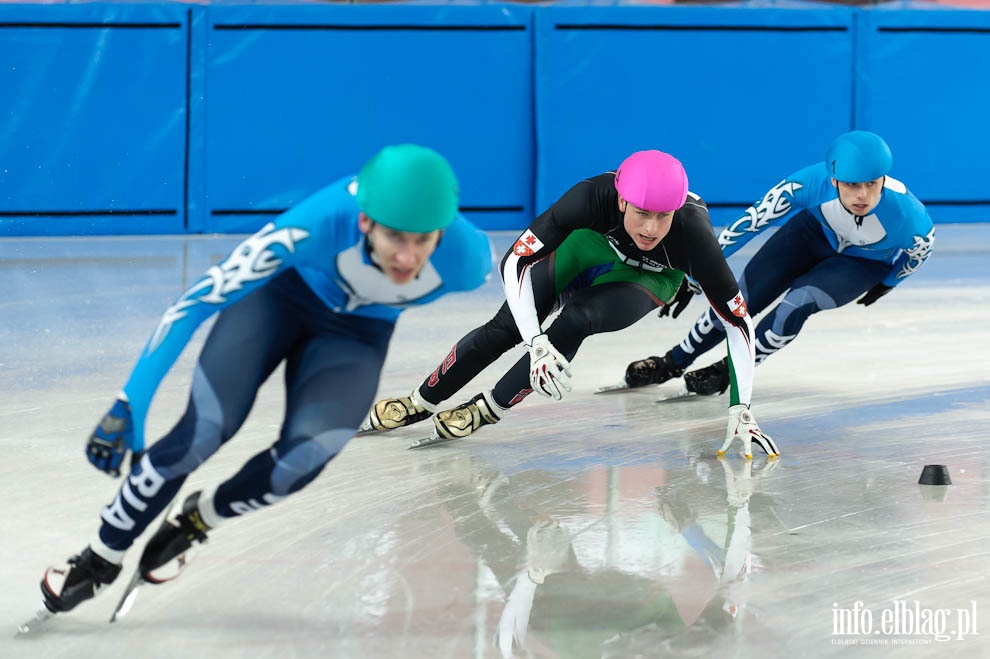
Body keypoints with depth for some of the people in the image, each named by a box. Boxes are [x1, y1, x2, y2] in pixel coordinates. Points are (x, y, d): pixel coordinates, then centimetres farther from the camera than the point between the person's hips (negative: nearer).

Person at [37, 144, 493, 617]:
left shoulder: (466, 259, -34)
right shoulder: (320, 223, -41)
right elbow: (197, 301, -34)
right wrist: (130, 404, -36)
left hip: (357, 332, 2)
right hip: (282, 291, -2)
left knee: (303, 458, -21)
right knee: (203, 431, -18)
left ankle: (195, 521, 11)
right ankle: (100, 560, 6)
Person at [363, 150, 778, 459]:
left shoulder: (692, 234, -40)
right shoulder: (594, 197, -40)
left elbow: (738, 321, -32)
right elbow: (514, 262, -38)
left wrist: (740, 410, -36)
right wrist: (536, 344, -49)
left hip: (646, 277, -1)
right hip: (589, 243, 1)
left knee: (575, 320, -27)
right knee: (508, 327, -6)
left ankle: (488, 410, -11)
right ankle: (420, 403, 15)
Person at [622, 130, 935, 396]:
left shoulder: (905, 213, -41)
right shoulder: (812, 183, -40)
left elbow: (923, 245, -14)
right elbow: (752, 220, -26)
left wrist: (886, 284, 2)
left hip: (865, 263, -1)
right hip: (814, 231, 1)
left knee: (798, 302, -25)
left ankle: (729, 371, 0)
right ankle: (672, 364, 25)